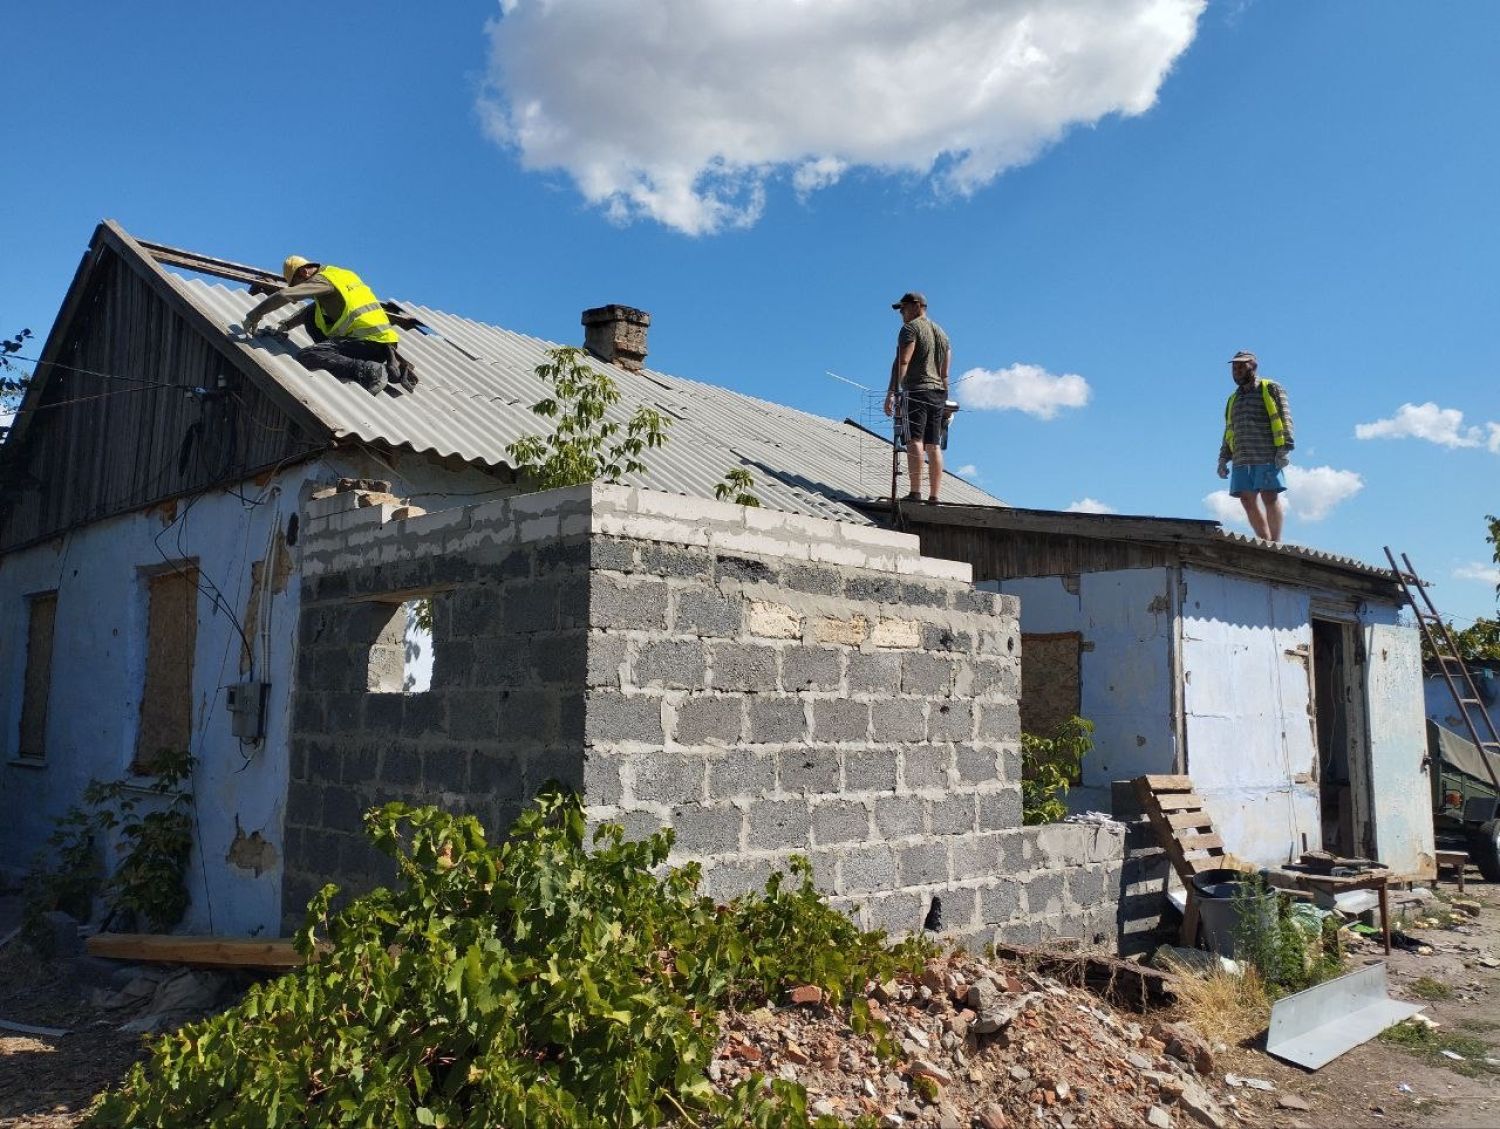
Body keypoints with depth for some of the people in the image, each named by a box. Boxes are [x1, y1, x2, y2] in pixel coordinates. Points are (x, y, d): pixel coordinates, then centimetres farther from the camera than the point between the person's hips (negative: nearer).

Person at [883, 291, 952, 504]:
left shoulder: (911, 328, -1)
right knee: (934, 445, 4)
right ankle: (934, 496, 1)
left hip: (917, 390, -8)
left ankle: (915, 491, -24)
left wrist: (892, 392, -19)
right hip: (939, 392, 8)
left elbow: (902, 362, -14)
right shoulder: (941, 332, 24)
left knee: (914, 440, -15)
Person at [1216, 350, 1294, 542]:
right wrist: (1223, 458, 14)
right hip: (1242, 458, 5)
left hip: (1267, 455, -5)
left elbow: (1285, 418, -2)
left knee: (1269, 497, -8)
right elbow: (1229, 433, 25)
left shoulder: (1270, 389, 8)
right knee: (1248, 499, -2)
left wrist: (1284, 448, -13)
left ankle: (1276, 544, -7)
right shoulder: (1233, 399, 26)